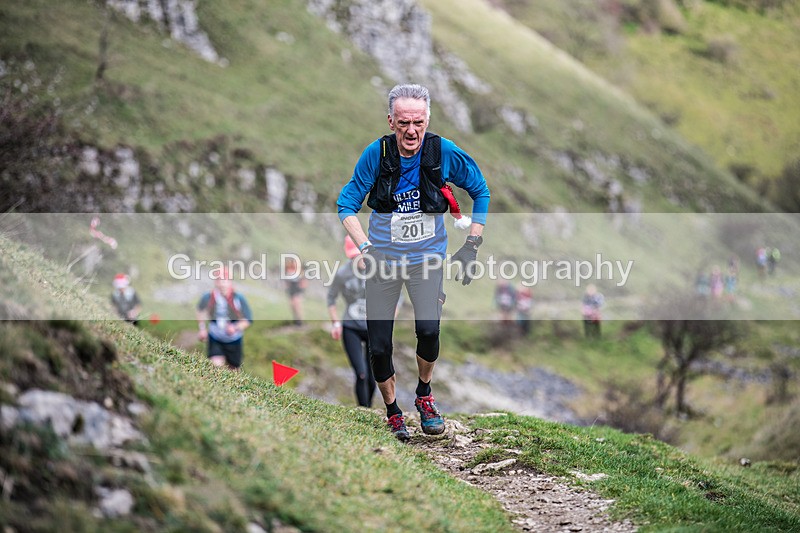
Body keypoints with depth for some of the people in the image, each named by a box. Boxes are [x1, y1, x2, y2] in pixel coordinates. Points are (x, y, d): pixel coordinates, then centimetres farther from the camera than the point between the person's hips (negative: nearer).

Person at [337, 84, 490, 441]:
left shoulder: (445, 153, -11)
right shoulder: (376, 153, -12)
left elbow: (481, 192, 3)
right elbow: (347, 204, -6)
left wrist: (472, 245, -3)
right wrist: (366, 248, -19)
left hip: (427, 257, 0)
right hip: (383, 259, 1)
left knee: (428, 329, -21)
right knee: (378, 346, -2)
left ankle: (425, 395, 8)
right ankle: (393, 413, 23)